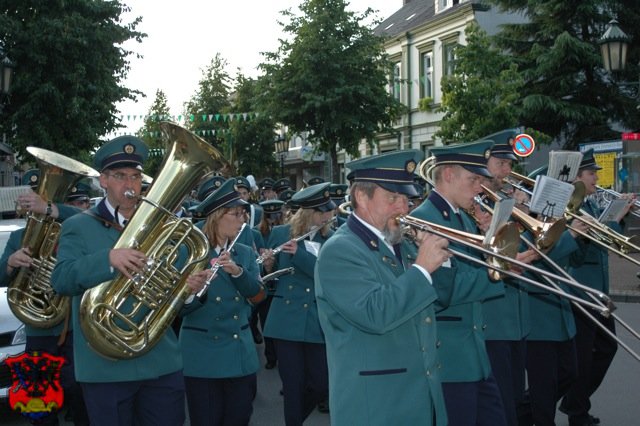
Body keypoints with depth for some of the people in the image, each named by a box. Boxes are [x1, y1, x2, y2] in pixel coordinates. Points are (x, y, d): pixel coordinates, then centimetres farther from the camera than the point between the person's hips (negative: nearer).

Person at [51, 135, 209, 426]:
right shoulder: (78, 227, 0)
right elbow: (60, 281, -15)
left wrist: (191, 287, -13)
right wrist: (108, 258, -30)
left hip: (162, 362, 3)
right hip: (104, 366, -3)